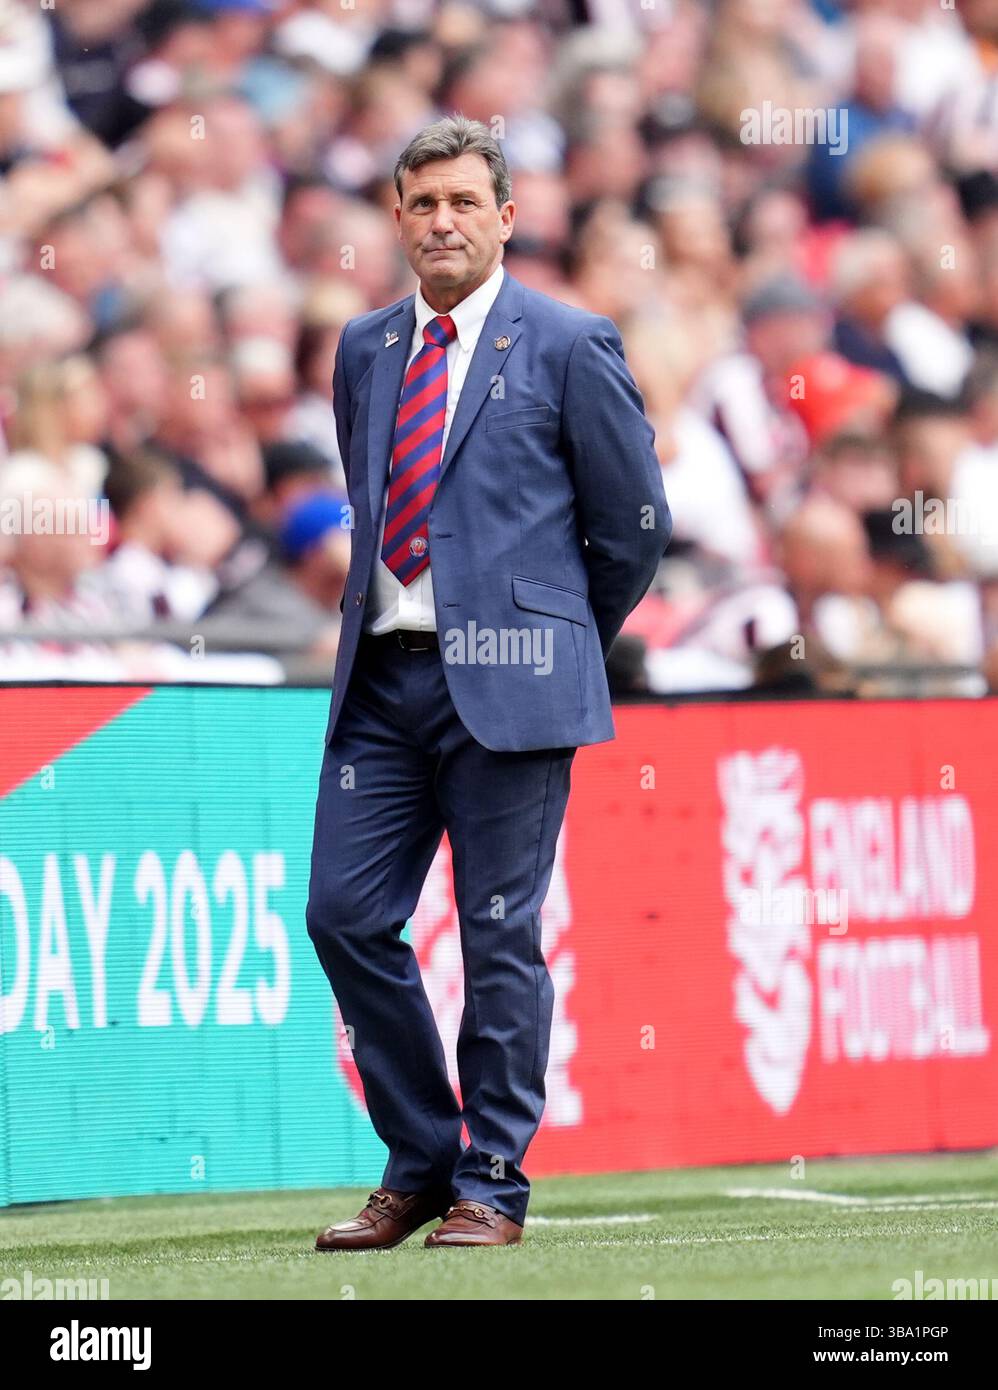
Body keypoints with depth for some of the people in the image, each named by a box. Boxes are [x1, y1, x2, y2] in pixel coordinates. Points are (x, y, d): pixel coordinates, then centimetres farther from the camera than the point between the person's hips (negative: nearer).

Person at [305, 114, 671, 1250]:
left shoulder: (568, 346, -1)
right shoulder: (365, 349, 14)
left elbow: (635, 522, 4)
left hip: (506, 684, -5)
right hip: (381, 683, 5)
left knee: (499, 936, -2)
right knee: (345, 915, 1)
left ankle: (492, 1186, 6)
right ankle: (420, 1162, 15)